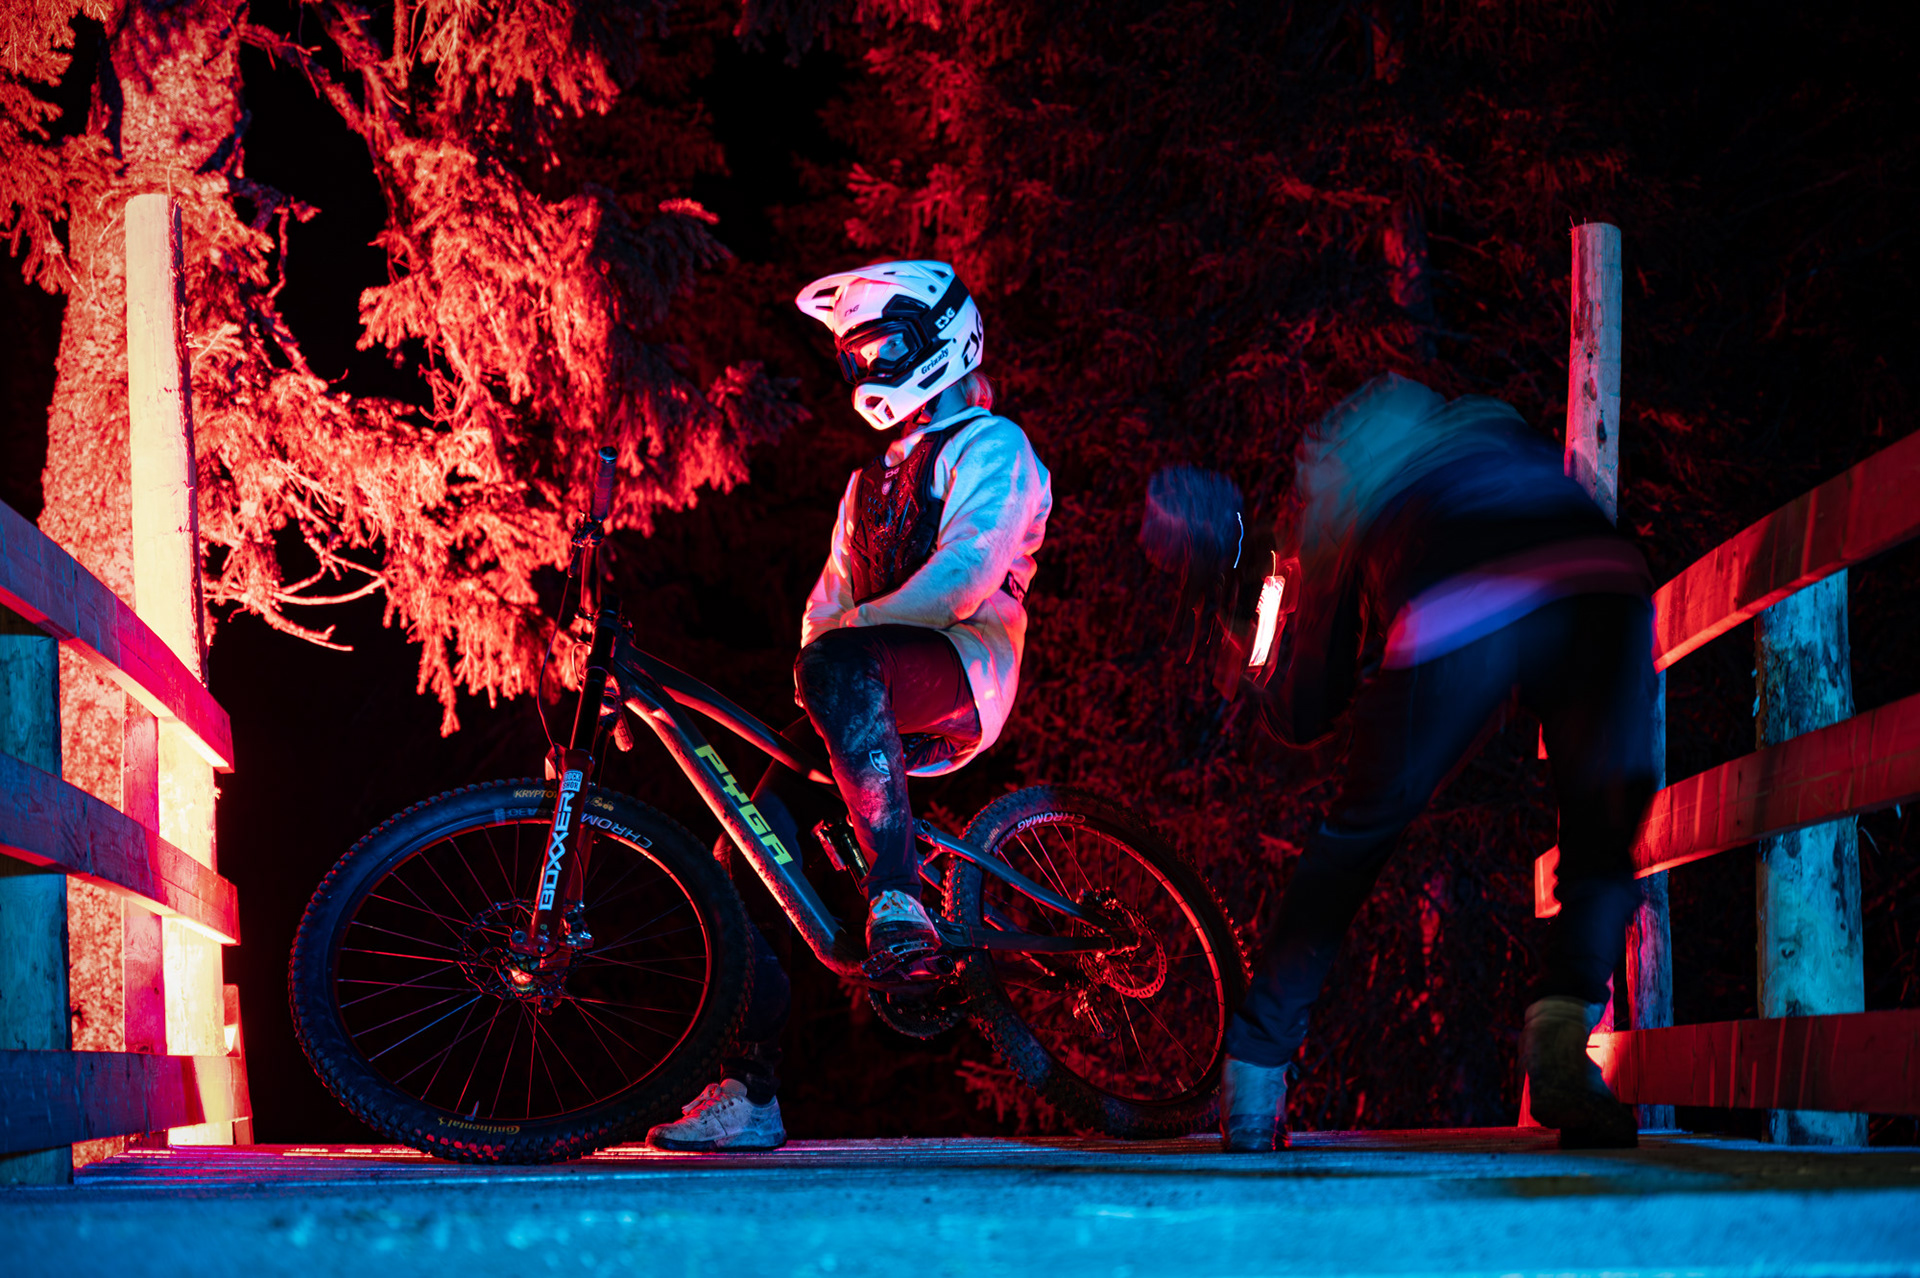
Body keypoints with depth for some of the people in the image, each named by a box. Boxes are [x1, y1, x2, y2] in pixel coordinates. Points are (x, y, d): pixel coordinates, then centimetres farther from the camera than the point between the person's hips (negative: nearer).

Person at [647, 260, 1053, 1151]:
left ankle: (898, 900, -43)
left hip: (962, 675, -8)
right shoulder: (874, 479, 31)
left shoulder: (990, 447, 3)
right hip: (878, 705, 8)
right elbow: (834, 598, 23)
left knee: (840, 668, -41)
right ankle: (747, 1094, -5)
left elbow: (965, 576, -14)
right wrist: (816, 644, 1)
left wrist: (839, 633, -20)